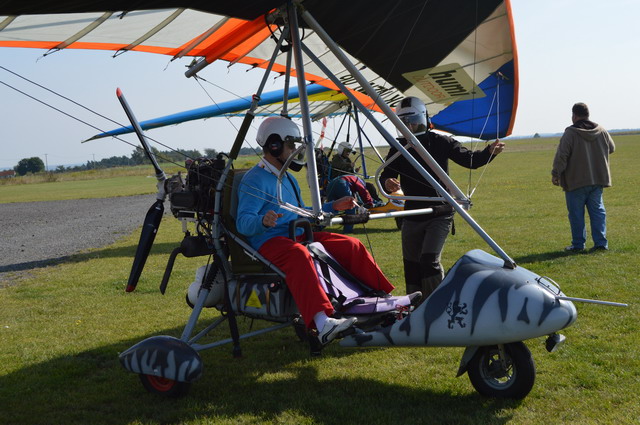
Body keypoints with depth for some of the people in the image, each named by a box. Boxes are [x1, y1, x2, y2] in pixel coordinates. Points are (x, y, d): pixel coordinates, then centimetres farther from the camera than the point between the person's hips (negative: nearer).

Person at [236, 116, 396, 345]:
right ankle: (322, 323, -56)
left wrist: (333, 206, 23)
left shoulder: (289, 178, 23)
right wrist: (263, 221, -39)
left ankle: (384, 298, 6)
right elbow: (243, 223, -18)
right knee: (299, 255, -41)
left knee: (351, 246, -2)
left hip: (298, 236, 9)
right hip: (268, 241, -9)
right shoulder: (255, 179, -8)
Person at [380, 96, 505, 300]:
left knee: (429, 259, -18)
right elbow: (386, 174, -1)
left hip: (439, 215, -4)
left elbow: (469, 159, -1)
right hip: (412, 216, 4)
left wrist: (489, 152, -21)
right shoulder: (398, 148, 4)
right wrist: (387, 182, -26)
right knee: (411, 265, 11)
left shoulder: (441, 142, -2)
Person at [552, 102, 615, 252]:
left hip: (576, 181, -5)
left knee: (576, 213, 4)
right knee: (598, 211, 10)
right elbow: (611, 148, 20)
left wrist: (555, 174, -4)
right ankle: (601, 243, 7)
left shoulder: (570, 133, -13)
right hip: (598, 179, 5)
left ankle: (578, 244, 7)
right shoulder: (602, 132, 4)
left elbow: (561, 157, -14)